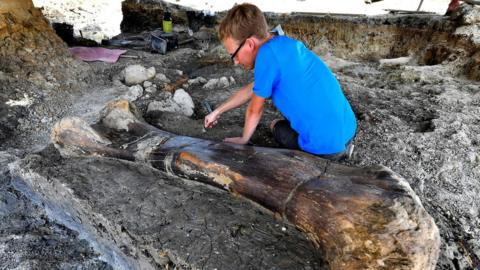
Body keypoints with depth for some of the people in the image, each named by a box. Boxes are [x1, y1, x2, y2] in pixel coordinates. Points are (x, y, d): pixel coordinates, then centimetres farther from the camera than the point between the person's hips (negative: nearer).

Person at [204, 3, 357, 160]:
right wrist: (217, 112, 25)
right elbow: (252, 89, 17)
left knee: (276, 127, 18)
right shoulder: (283, 43, 7)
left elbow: (255, 109, -6)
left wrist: (243, 139, 13)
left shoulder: (267, 54, -19)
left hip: (327, 145, -7)